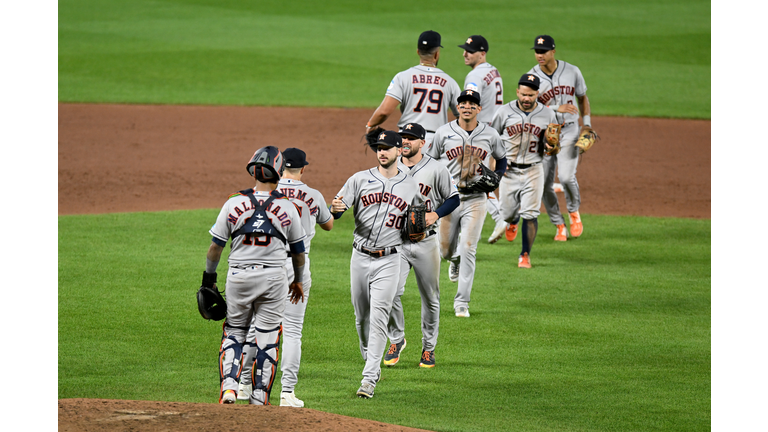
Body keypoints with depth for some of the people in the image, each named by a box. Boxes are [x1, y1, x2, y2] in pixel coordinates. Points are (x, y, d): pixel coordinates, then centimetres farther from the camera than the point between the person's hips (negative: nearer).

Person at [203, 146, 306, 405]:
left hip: (239, 277, 0)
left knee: (234, 332, 14)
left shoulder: (234, 204, -5)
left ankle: (229, 385, -3)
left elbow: (216, 246, 1)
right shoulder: (287, 208, -3)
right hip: (273, 279, 0)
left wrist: (209, 275, 16)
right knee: (267, 336, 7)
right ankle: (260, 396, 7)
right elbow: (298, 251, 8)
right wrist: (298, 281, 24)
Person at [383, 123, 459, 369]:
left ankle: (428, 348, 20)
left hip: (425, 242, -1)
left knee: (430, 297, 6)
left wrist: (435, 214, -13)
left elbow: (453, 198, 3)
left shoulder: (436, 170, -2)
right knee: (391, 291, -14)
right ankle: (396, 339, 6)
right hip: (395, 241, 1)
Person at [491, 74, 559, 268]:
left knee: (530, 215, -9)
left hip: (533, 171, -1)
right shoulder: (505, 112, -3)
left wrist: (549, 146, -13)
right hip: (508, 170, 1)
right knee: (507, 214, 8)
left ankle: (525, 255, 0)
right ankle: (514, 218, 46)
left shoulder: (548, 115, -1)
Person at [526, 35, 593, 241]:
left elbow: (582, 98, 13)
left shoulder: (572, 72, -1)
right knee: (545, 184, -2)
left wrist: (587, 125, 3)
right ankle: (559, 225, 15)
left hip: (569, 131, -1)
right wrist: (557, 108, -25)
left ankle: (574, 212, 11)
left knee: (566, 176, -17)